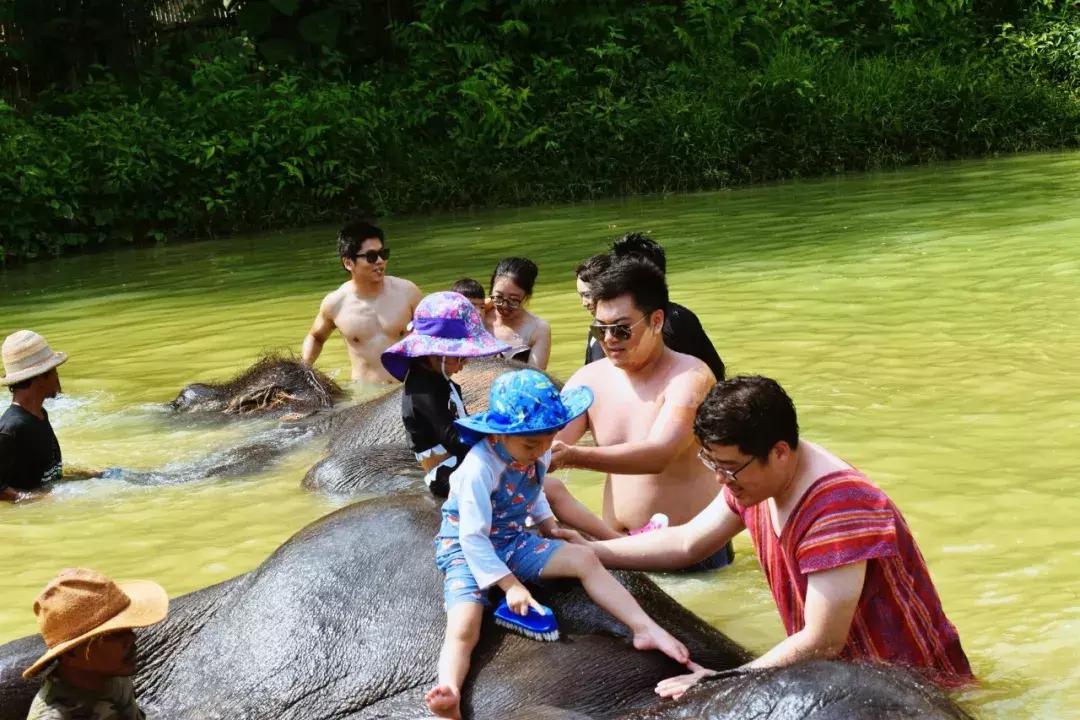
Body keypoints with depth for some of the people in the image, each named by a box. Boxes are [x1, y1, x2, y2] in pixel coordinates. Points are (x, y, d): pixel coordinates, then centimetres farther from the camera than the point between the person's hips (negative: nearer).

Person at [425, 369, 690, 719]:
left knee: (585, 559, -10)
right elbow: (474, 538, -26)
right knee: (464, 628, -30)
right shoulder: (479, 468, -28)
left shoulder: (537, 454, -6)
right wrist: (510, 585, -27)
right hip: (466, 550, -6)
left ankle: (645, 628, -11)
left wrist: (550, 526, 10)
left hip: (513, 541, 6)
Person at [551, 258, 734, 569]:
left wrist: (572, 456, -40)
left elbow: (659, 454, -28)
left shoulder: (689, 377, -14)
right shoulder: (589, 379, 4)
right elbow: (546, 444, -3)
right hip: (618, 545, 5)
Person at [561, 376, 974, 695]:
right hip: (843, 673, 8)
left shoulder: (838, 507, -29)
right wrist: (589, 550, 7)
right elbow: (686, 543, 11)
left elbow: (822, 642, -27)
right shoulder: (756, 476, -3)